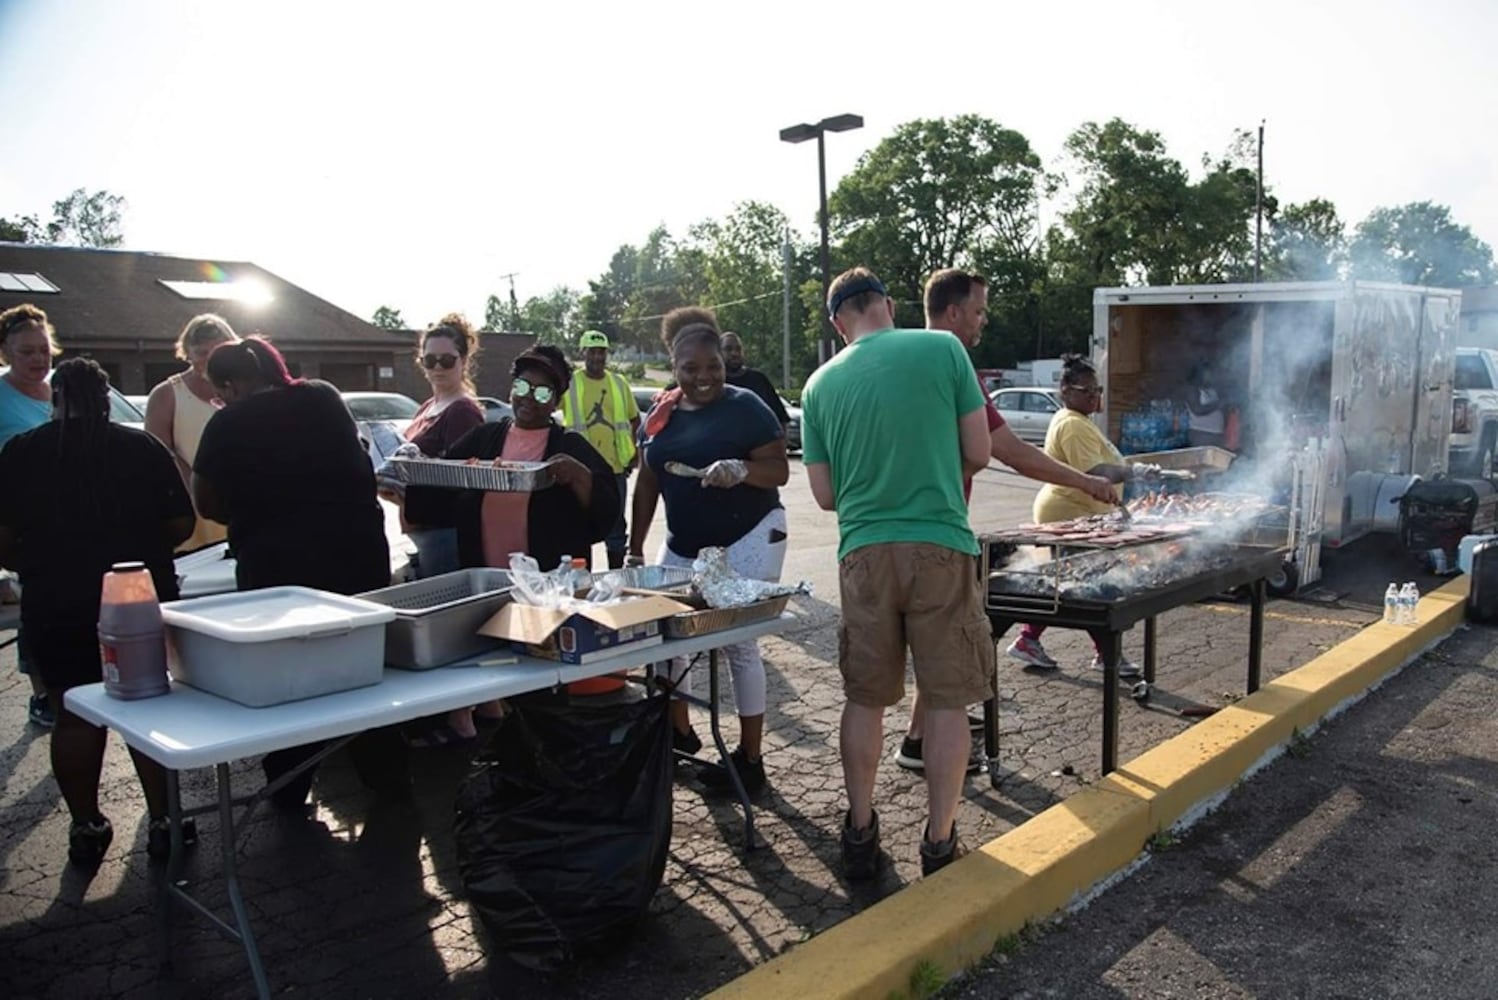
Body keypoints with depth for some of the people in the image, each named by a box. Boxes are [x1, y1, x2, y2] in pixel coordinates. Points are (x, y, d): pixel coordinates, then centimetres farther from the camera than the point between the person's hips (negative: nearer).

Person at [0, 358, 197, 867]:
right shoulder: (144, 447, -4)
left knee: (73, 716, 11)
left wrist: (42, 566, 16)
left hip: (55, 608, 0)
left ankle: (86, 828, 19)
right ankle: (162, 821, 14)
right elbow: (181, 525, -2)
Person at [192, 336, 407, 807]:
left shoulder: (226, 424, -5)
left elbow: (207, 504, 4)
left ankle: (289, 788, 20)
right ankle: (387, 773, 24)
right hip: (357, 549, 3)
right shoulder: (325, 398, 4)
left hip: (278, 563, -3)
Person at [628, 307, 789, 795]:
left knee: (739, 644, -4)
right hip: (683, 545, 6)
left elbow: (780, 471, -11)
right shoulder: (662, 413, 8)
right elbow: (648, 482, 11)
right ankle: (678, 732, 31)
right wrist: (635, 549, 9)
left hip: (747, 543, -6)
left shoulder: (745, 407, -9)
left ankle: (751, 759, 9)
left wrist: (741, 469, -32)